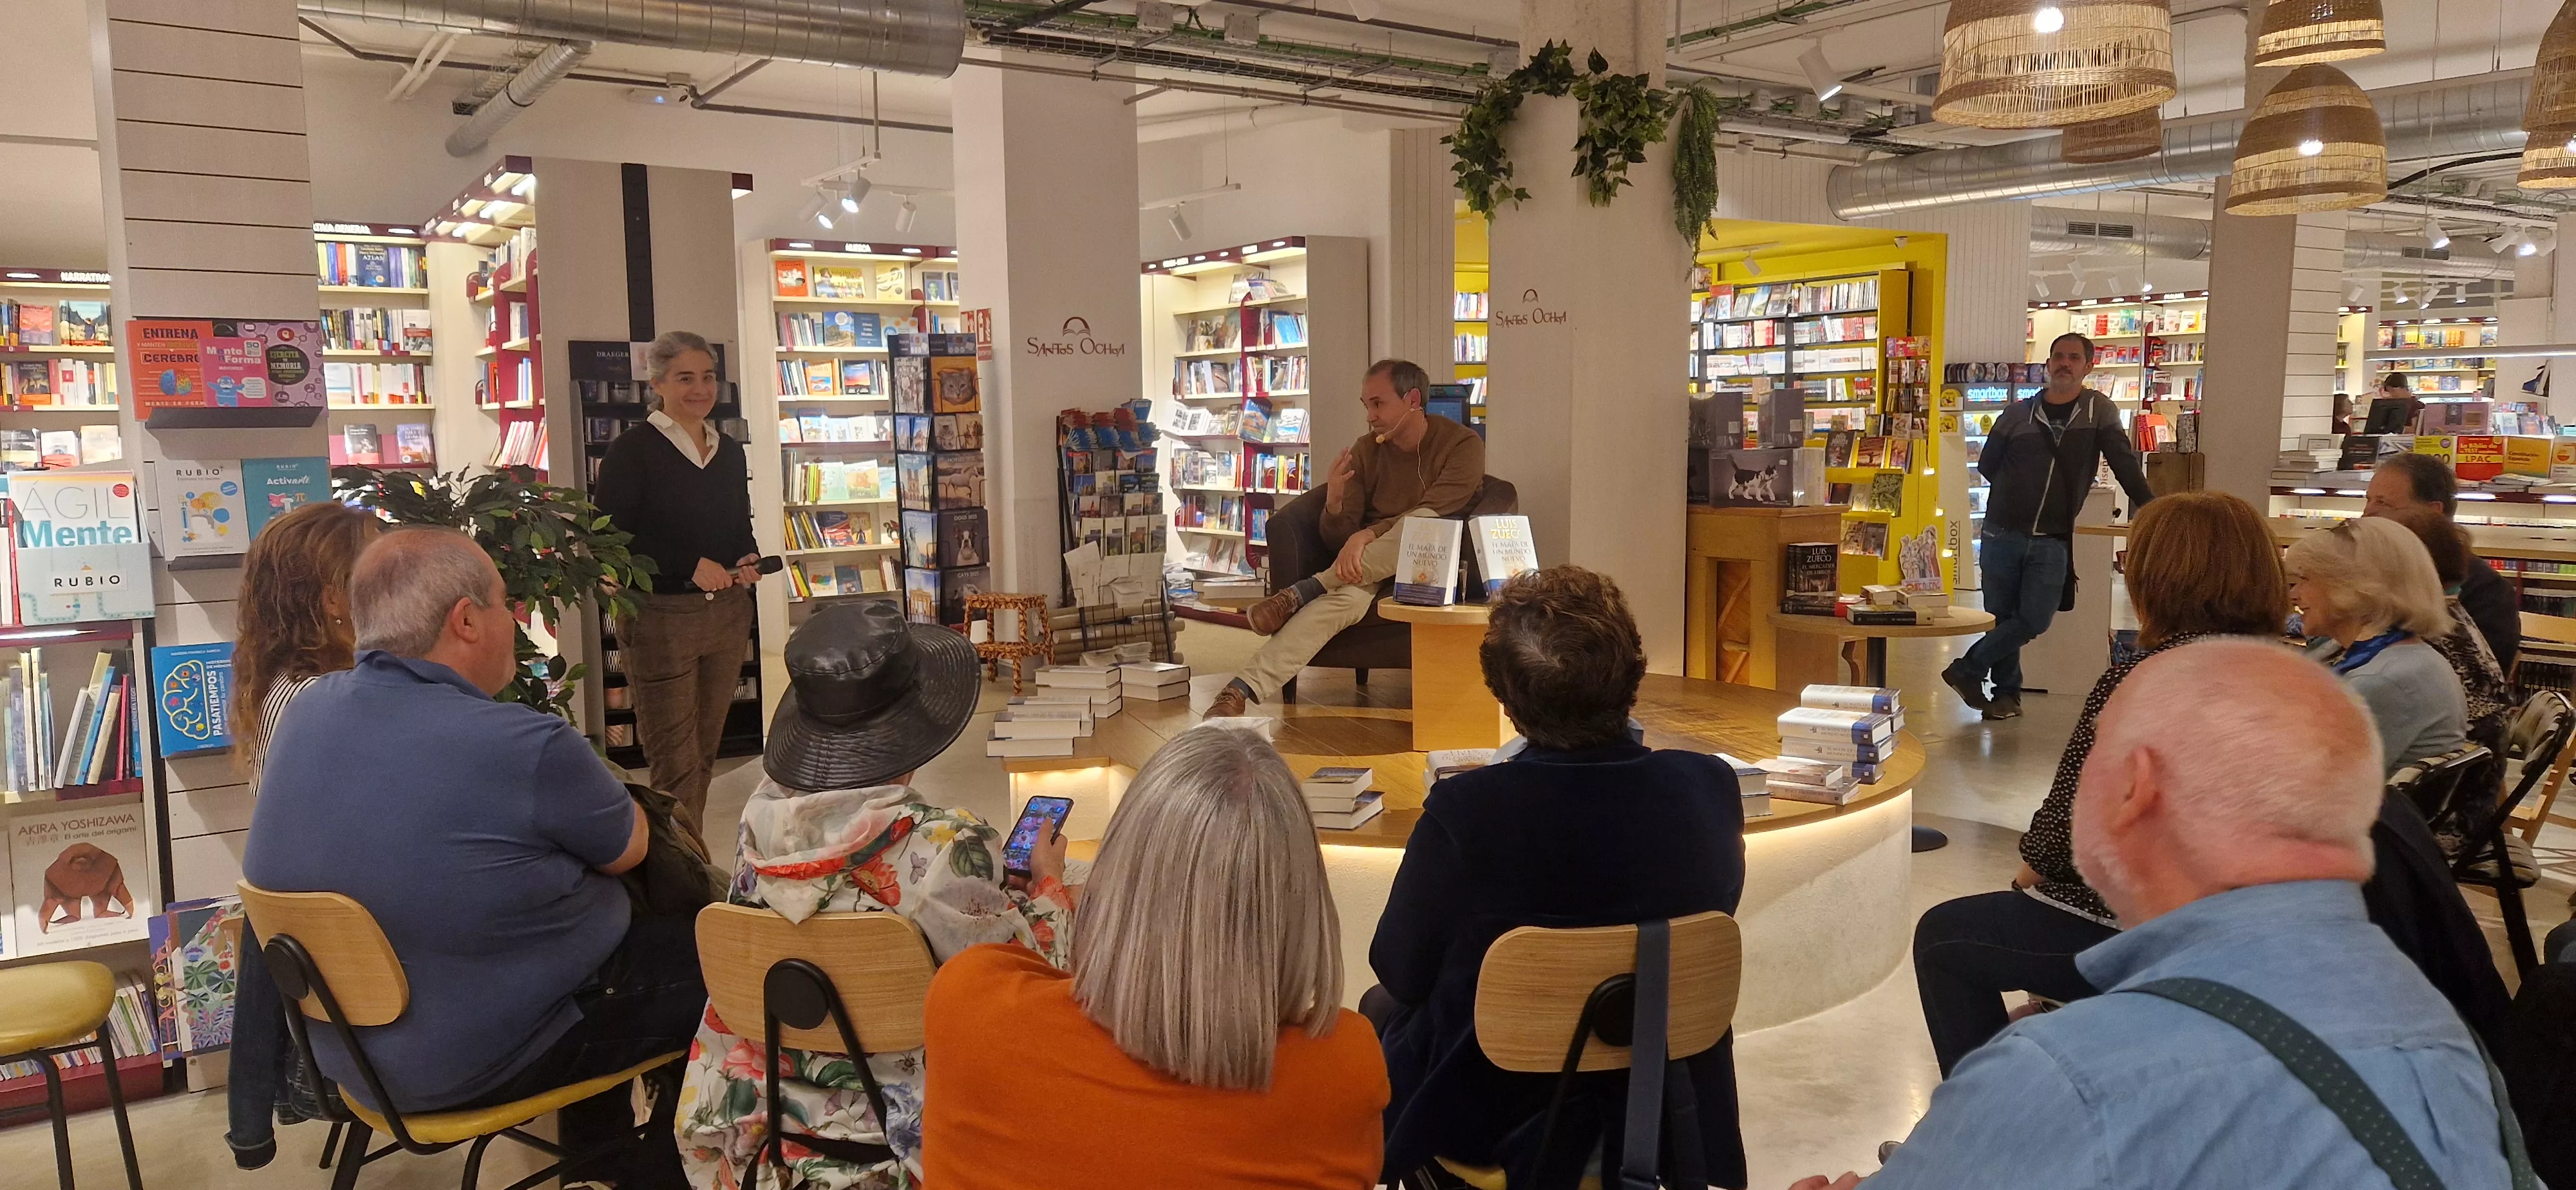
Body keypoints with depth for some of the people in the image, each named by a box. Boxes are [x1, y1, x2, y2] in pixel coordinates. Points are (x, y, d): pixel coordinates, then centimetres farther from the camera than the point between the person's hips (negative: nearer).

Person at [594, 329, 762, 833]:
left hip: (727, 615, 6)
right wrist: (691, 566, -18)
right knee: (675, 763, -3)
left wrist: (749, 560, 0)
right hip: (660, 617, -6)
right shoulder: (632, 451, -8)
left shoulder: (730, 452, 11)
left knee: (706, 752, 13)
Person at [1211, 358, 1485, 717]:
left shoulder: (1463, 444, -6)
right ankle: (1243, 688, -47)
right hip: (1367, 566, 2)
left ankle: (1301, 593, -27)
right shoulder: (1366, 450, 5)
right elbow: (1338, 538, 2)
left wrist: (1365, 536, -31)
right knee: (1345, 598, -34)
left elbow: (1428, 517, -19)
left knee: (1424, 521, -35)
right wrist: (1335, 503, -20)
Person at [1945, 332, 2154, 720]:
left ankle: (1967, 671, 7)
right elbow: (1987, 464, 14)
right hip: (2001, 535, 1)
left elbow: (2124, 461, -5)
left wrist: (2145, 505, -14)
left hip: (2052, 542, -1)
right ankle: (2007, 692, 17)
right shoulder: (2017, 414, 5)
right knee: (2002, 617, 4)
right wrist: (2017, 496, 10)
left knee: (2034, 620, -7)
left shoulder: (2099, 410, 2)